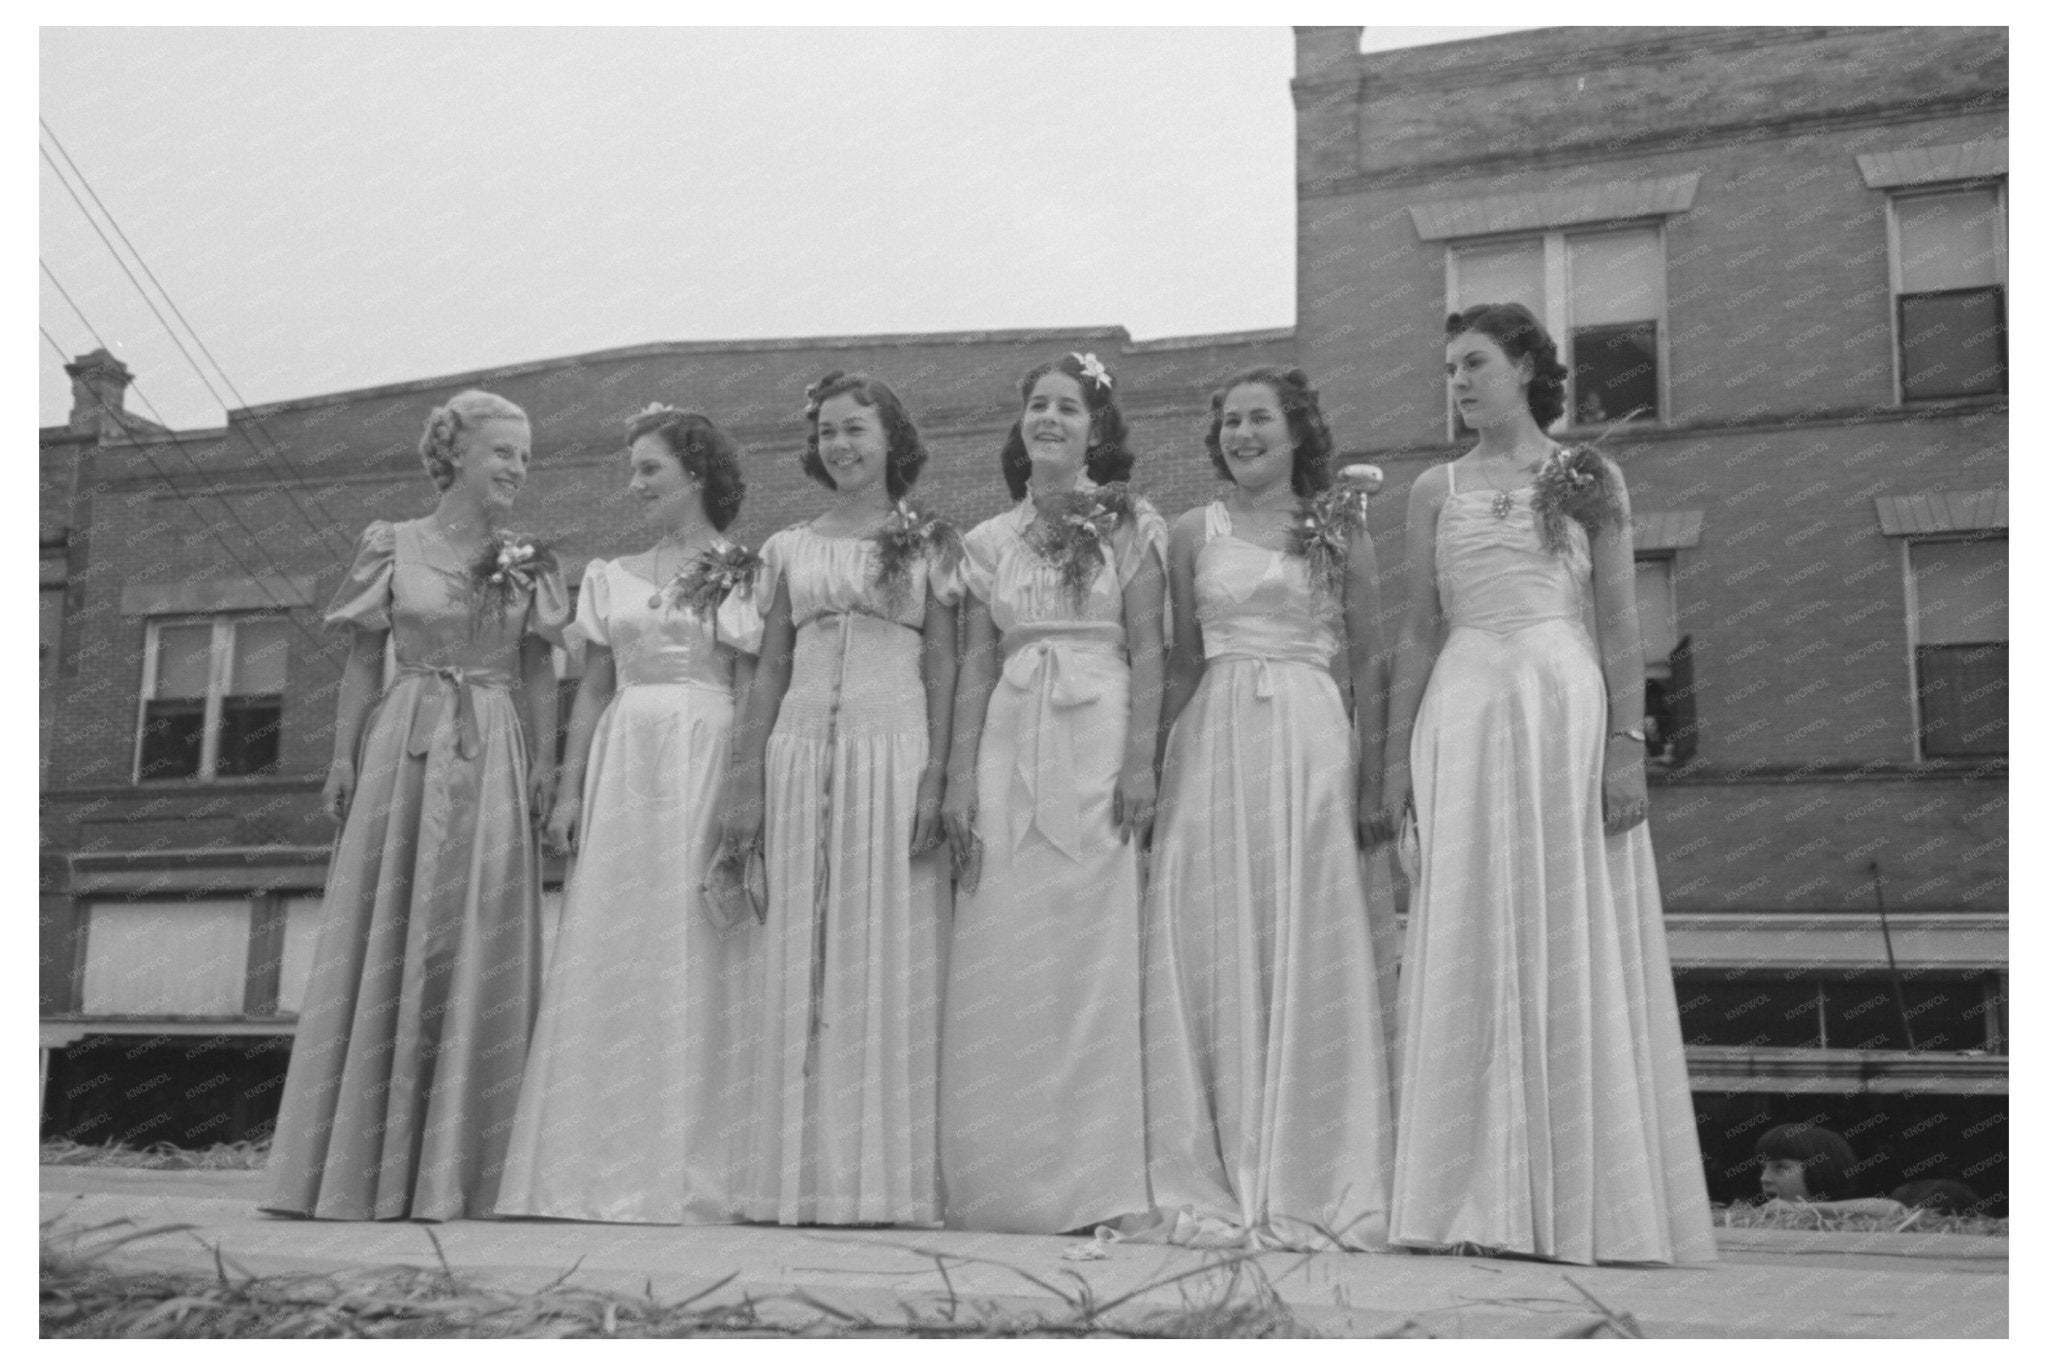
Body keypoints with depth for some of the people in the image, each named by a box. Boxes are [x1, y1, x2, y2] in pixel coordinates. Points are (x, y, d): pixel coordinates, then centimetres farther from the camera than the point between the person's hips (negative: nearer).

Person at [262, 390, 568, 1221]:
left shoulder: (526, 563, 11)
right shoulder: (392, 547, 6)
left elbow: (539, 671, 10)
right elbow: (362, 663, 6)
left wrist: (544, 760, -3)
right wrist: (343, 757, -4)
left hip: (494, 756, 2)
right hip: (403, 748, -1)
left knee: (479, 950, -2)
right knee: (384, 943, -1)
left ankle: (451, 1169, 3)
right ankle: (359, 1163, 5)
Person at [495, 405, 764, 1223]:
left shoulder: (744, 575, 3)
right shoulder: (611, 576, 17)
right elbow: (592, 693, 16)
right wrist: (569, 791, 6)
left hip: (711, 765, -4)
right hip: (624, 766, 4)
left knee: (700, 963, -5)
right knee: (611, 966, 0)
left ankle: (693, 1174, 0)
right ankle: (609, 1170, 5)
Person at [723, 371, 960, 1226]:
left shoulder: (928, 543, 7)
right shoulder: (790, 547, 15)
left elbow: (944, 665, 1)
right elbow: (770, 669, 13)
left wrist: (937, 776, -11)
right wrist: (747, 783, 5)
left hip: (894, 747, -3)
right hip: (803, 749, 3)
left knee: (890, 960, -3)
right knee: (801, 967, 2)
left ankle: (885, 1177, 2)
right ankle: (804, 1177, 7)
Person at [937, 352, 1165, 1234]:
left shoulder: (1130, 527, 5)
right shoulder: (991, 541, 14)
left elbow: (1147, 651, -1)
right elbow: (976, 665, 11)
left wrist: (1141, 761, -12)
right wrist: (959, 779, 2)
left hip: (1098, 740, -3)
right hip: (1010, 746, 3)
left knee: (1091, 950, -3)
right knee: (1001, 961, 0)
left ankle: (1089, 1183, 4)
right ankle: (1004, 1178, 9)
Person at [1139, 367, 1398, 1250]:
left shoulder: (1337, 529, 6)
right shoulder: (1193, 533, 12)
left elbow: (1370, 664, 3)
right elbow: (1182, 663, 13)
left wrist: (1375, 781, -5)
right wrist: (1152, 767, 4)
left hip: (1309, 743, -2)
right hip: (1212, 745, 2)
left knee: (1307, 958, -2)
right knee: (1211, 958, -1)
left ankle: (1312, 1184, 7)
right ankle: (1217, 1178, 8)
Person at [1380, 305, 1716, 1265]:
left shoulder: (1588, 480, 9)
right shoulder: (1435, 490, 13)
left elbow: (1618, 622, 3)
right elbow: (1418, 629, 11)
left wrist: (1627, 745, -8)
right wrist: (1396, 759, 4)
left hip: (1568, 704, -1)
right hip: (1463, 716, 2)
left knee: (1574, 945, -2)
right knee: (1473, 950, -1)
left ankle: (1584, 1203, 5)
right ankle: (1484, 1202, 4)